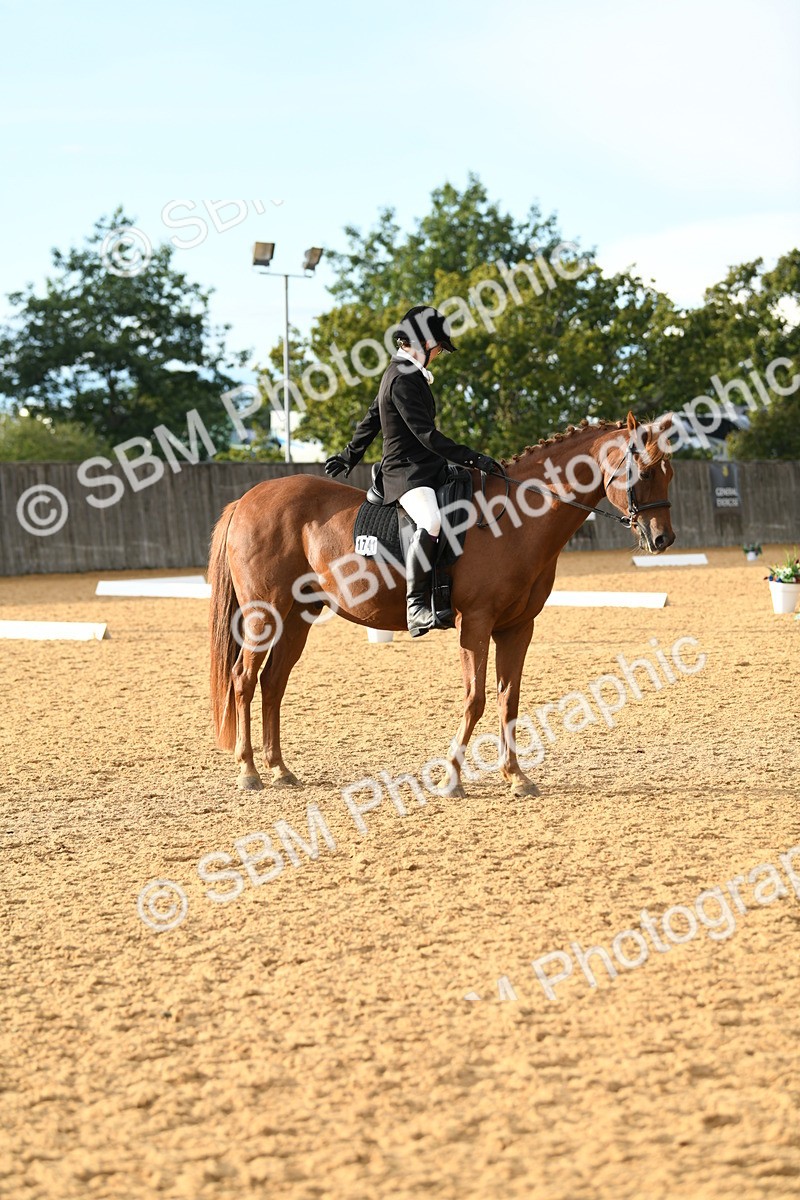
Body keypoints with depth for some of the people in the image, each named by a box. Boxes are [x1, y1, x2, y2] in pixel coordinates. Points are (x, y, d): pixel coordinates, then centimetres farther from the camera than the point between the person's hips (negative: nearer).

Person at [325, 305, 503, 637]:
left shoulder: (403, 373, 17)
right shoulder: (403, 379, -16)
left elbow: (372, 419, 29)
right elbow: (426, 434, -22)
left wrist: (351, 455, 40)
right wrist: (472, 458, -22)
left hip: (428, 469, 11)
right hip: (407, 471, -11)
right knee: (431, 522, -36)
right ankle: (416, 604, -31)